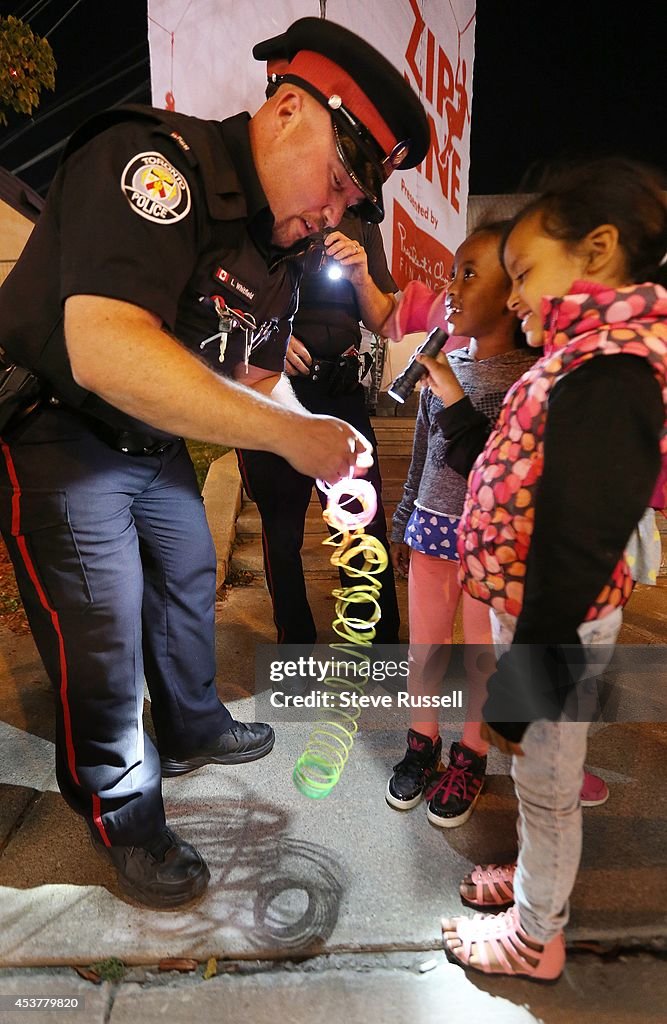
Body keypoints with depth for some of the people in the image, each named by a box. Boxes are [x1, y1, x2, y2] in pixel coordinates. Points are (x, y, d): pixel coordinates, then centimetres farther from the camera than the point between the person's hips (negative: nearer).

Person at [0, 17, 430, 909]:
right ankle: (126, 821, 24)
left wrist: (324, 456, -7)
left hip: (156, 447, 8)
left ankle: (194, 731, 44)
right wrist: (289, 433, -38)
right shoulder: (153, 160, -24)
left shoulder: (279, 248, 3)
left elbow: (259, 380, 8)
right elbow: (103, 352, -40)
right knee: (102, 643, -2)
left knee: (190, 582, 18)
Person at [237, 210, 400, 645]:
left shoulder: (361, 220, 16)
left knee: (367, 528, 0)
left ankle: (384, 647, 15)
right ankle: (296, 643, 24)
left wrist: (361, 276, -4)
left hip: (341, 386, 3)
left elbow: (379, 319, 15)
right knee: (282, 529, 6)